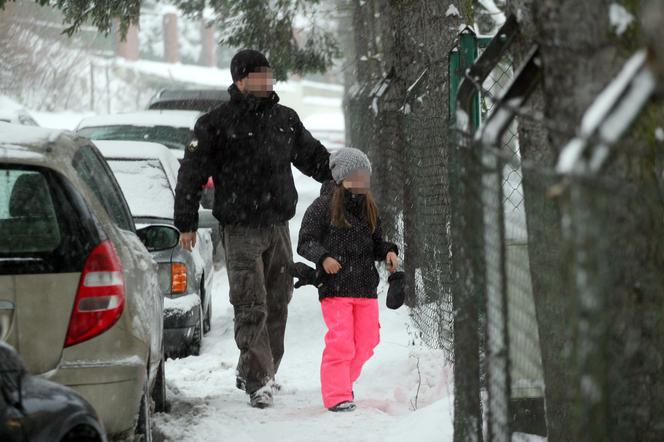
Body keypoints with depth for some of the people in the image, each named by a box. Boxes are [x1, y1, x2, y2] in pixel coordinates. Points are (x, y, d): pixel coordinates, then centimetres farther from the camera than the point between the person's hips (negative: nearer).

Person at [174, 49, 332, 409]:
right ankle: (258, 382, -10)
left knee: (277, 304, 9)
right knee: (251, 308, -10)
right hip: (240, 230, -6)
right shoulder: (217, 123, -4)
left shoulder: (285, 119, 12)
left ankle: (254, 372, 23)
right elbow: (191, 174, -2)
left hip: (278, 227, 6)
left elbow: (313, 157, 24)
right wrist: (186, 223, -3)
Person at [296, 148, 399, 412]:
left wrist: (388, 252, 0)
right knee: (340, 342, -12)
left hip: (366, 288, 6)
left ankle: (344, 382, 31)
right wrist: (323, 258, -22)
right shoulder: (324, 207, -4)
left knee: (366, 342, 10)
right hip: (335, 287, -6)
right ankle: (336, 395, -5)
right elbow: (305, 242, -5)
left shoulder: (368, 209, 13)